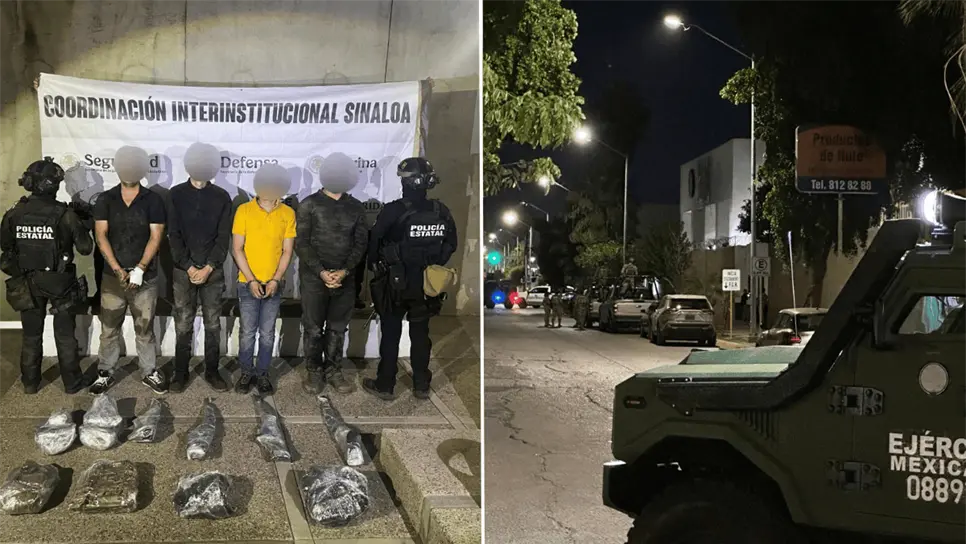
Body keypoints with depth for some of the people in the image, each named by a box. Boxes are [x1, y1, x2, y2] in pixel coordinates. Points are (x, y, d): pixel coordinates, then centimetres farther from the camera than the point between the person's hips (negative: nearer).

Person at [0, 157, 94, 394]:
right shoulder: (65, 214, -17)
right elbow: (85, 248, -13)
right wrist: (85, 227, 5)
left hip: (27, 284, 3)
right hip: (59, 283, -3)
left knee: (31, 335, 16)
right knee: (65, 335, 10)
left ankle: (30, 382, 25)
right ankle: (72, 382, 18)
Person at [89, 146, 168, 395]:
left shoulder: (153, 200, -1)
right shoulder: (105, 200, 3)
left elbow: (155, 237, -7)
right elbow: (101, 235, -4)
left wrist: (140, 268, -17)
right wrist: (117, 269, -14)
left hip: (146, 277, -1)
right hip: (113, 276, 1)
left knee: (144, 328, 8)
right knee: (109, 328, 8)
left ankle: (150, 372, 21)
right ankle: (106, 373, 20)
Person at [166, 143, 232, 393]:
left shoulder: (222, 197, 2)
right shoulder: (177, 194, 1)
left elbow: (224, 237, -1)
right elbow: (174, 234, -2)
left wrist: (208, 268, -11)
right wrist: (188, 267, -11)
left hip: (213, 271, 0)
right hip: (184, 270, 0)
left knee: (213, 324, 6)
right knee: (183, 324, 4)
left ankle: (212, 371, 16)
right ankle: (180, 372, 14)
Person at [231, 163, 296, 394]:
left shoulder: (288, 213, -3)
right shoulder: (244, 210, -6)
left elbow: (287, 250, 0)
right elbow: (237, 249, -6)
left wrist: (275, 280, -11)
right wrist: (251, 280, -12)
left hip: (274, 284, 1)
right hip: (248, 284, -1)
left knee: (267, 333, 8)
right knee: (247, 332, 6)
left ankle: (262, 373, 21)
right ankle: (246, 372, 21)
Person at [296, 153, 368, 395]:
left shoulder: (356, 207, 6)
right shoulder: (309, 205, -2)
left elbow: (360, 242, 4)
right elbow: (301, 243, -6)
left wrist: (344, 271, -10)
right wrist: (322, 272, -14)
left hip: (345, 279, 2)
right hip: (314, 277, -2)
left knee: (338, 328, 9)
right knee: (313, 328, 4)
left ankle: (333, 371, 22)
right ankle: (314, 372, 18)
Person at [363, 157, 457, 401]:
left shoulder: (393, 211, -19)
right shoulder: (441, 212, -6)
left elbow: (374, 243, -10)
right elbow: (451, 245, 5)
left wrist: (375, 264, 9)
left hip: (396, 283, -3)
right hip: (427, 284, 4)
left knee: (391, 334, 9)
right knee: (421, 333, 15)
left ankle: (385, 385, 17)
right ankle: (422, 385, 22)